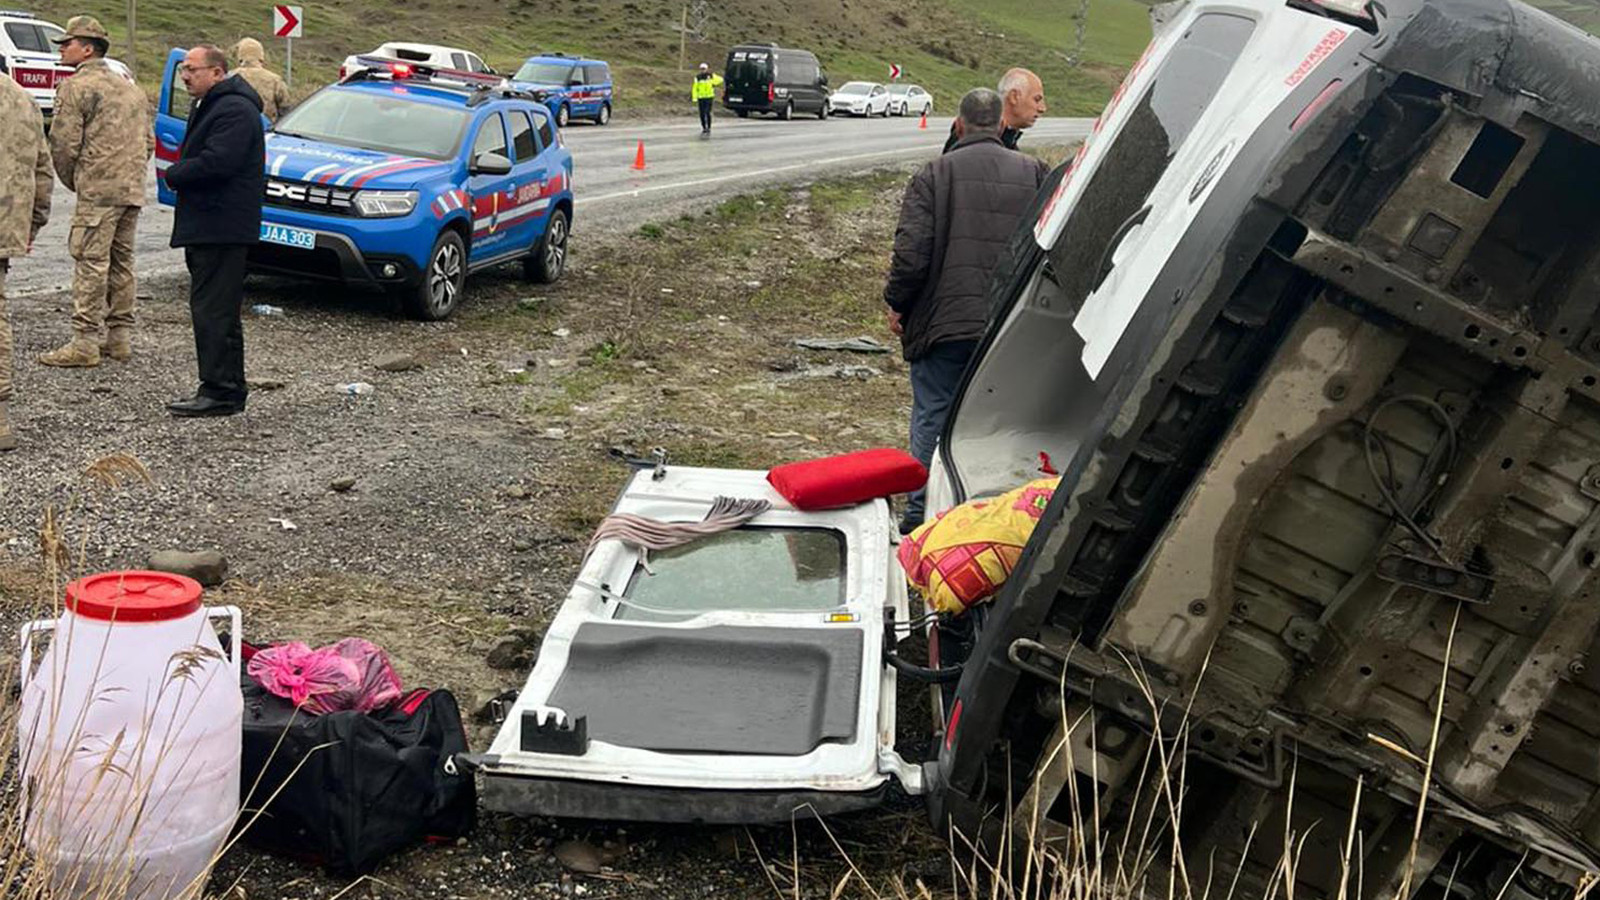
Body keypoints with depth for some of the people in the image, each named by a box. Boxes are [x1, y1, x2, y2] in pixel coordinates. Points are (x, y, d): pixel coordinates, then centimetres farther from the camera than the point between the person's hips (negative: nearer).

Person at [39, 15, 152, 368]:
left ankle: (85, 341, -8)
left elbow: (64, 143, -10)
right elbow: (149, 141, 22)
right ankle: (120, 336, 17)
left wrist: (71, 181, 5)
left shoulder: (76, 87, -6)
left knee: (91, 263, -7)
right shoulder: (130, 88, 20)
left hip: (97, 191, -8)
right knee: (121, 262, 13)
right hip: (133, 191, 8)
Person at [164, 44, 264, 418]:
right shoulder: (207, 107, 21)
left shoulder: (235, 110, -15)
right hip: (205, 227, 11)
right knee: (215, 311, 13)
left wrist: (174, 174, -10)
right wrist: (180, 174, 3)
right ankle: (228, 390, 19)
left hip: (222, 229, -11)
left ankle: (220, 391, -8)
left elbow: (216, 162, -25)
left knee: (213, 310, -10)